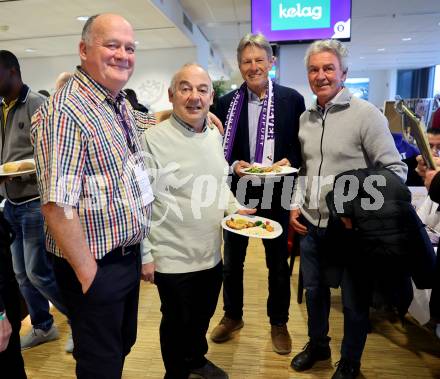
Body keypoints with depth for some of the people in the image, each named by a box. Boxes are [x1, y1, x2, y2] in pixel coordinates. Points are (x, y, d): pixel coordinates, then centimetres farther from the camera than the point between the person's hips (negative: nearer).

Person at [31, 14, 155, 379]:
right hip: (96, 266, -8)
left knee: (123, 345, 27)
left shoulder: (120, 105, 5)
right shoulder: (65, 112, -22)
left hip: (129, 255, 8)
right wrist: (88, 274, -19)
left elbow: (141, 124, 29)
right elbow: (57, 205, -26)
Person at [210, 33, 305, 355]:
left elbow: (301, 145, 2)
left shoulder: (292, 99, -2)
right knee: (232, 260, 16)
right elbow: (220, 149, 4)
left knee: (278, 263, 14)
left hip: (276, 195, -1)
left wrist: (289, 162, -18)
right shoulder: (227, 103, 1)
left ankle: (279, 323, 37)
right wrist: (234, 165, -15)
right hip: (237, 193, 2)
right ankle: (232, 316, 40)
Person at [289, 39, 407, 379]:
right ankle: (318, 345, 45)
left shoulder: (366, 114, -11)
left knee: (354, 301, 13)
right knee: (314, 290, 20)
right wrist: (296, 204, 4)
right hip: (311, 225, 5)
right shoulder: (305, 118, 7)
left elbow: (395, 170, -11)